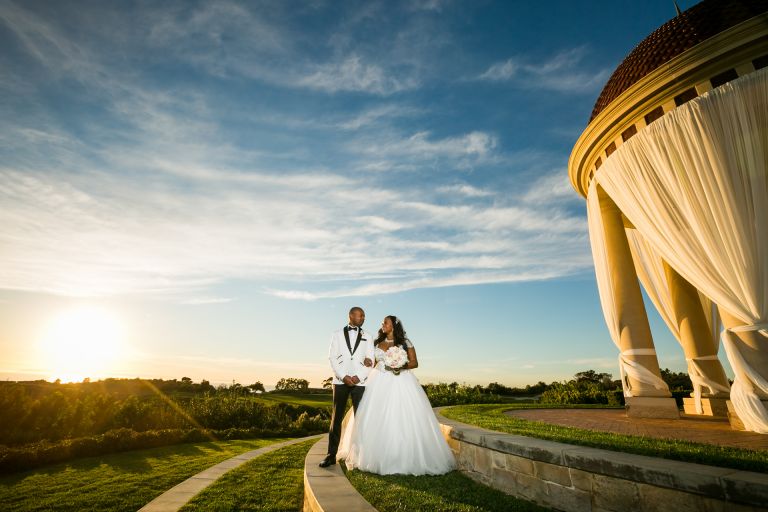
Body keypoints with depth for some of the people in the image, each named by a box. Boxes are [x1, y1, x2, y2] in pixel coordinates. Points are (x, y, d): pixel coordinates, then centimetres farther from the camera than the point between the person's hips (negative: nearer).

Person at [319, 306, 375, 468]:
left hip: (360, 382, 1)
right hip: (340, 381, 0)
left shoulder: (368, 337, 10)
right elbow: (332, 358, 0)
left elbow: (370, 360, 3)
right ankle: (331, 455, 10)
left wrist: (359, 377, -10)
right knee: (336, 418, 3)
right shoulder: (337, 334, 8)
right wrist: (344, 376, -11)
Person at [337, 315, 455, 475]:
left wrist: (402, 366, -16)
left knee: (402, 420, -7)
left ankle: (407, 458, 4)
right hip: (379, 383, 4)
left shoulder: (405, 342, 4)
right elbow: (373, 362, 15)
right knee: (376, 420, 1)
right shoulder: (377, 343, 15)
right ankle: (377, 457, 13)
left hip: (400, 382, -3)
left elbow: (415, 362, 1)